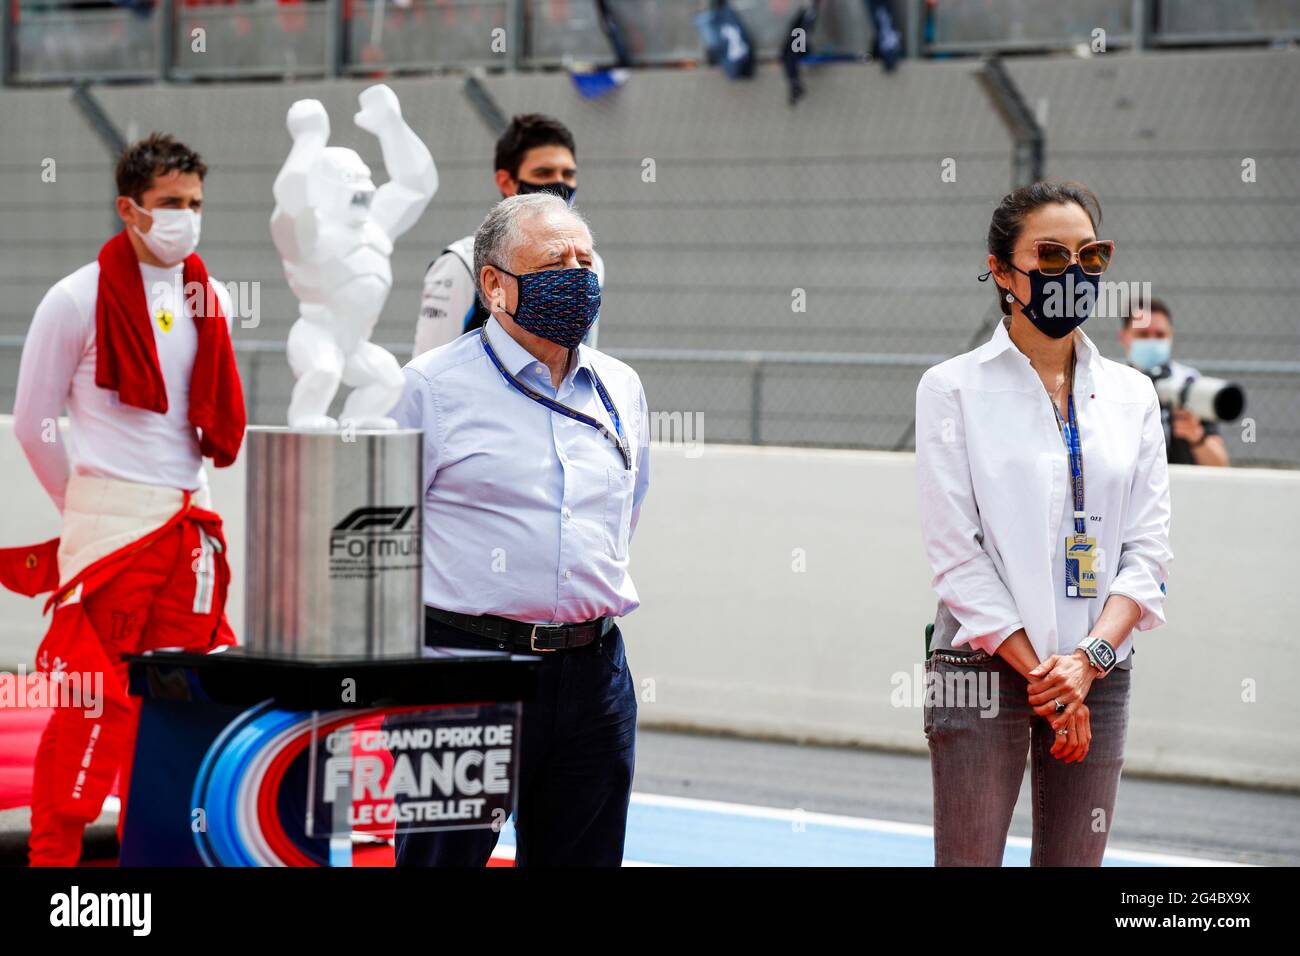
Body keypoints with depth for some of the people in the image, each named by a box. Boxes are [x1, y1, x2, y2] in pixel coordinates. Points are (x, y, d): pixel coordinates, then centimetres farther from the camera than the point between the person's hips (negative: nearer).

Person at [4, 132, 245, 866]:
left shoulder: (211, 301, 10)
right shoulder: (79, 299, -5)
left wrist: (190, 492, 15)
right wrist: (85, 505, 7)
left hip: (190, 523, 6)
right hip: (108, 522, -5)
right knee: (91, 694, -8)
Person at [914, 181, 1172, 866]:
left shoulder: (1130, 394, 10)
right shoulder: (952, 389, -1)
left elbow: (1147, 550, 4)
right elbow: (956, 554, -7)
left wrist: (1089, 657, -12)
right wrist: (1040, 674, -13)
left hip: (1098, 673, 4)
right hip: (984, 671, -3)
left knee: (1075, 859, 5)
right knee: (969, 859, -5)